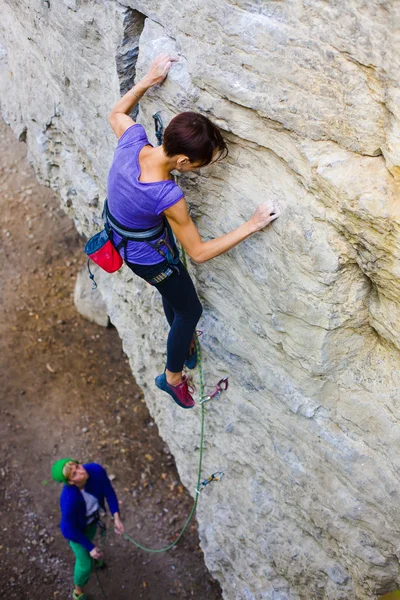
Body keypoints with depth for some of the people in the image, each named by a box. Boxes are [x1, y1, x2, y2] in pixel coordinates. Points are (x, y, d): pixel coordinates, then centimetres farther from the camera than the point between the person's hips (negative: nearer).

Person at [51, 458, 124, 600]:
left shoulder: (96, 470, -35)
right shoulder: (69, 499, -45)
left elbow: (109, 492, -15)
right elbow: (69, 529, -28)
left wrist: (116, 518, -21)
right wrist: (90, 547, -17)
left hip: (92, 519, 4)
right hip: (76, 528, -4)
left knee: (89, 540, 36)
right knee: (85, 565, 14)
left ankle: (89, 555, 72)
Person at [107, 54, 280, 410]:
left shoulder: (133, 139, -25)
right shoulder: (168, 197, -41)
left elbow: (117, 112, 1)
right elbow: (199, 253, -29)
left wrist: (149, 80, -3)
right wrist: (253, 225, -31)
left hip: (125, 238, 8)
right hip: (148, 257, -8)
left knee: (173, 295, 32)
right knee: (190, 310, 17)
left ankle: (182, 342, 62)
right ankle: (172, 378, 40)